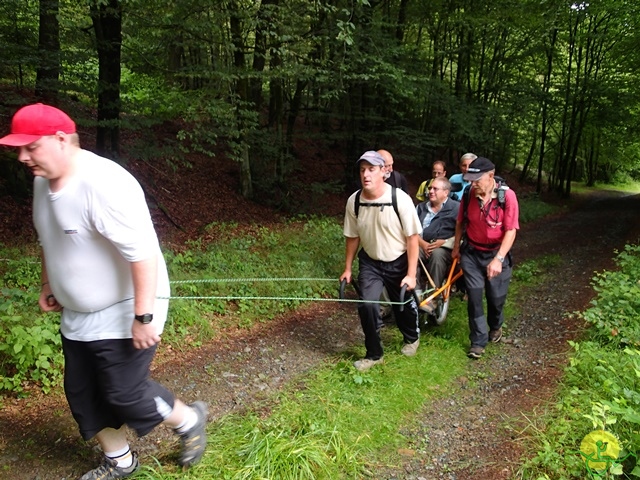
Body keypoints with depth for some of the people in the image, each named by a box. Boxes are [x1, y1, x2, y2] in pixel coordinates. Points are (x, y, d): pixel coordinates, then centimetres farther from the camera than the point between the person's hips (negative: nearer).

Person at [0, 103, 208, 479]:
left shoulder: (103, 184, -28)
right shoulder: (44, 181, 1)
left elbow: (142, 252, -31)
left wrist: (143, 316, -29)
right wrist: (48, 285, 20)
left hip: (123, 313, -9)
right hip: (78, 316, 9)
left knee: (125, 394, -1)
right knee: (83, 394, 16)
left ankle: (190, 421, 27)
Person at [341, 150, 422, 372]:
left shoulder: (400, 199, -24)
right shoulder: (354, 201, -14)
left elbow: (412, 237, -17)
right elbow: (353, 237, 0)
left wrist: (411, 274, -17)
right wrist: (347, 269, 6)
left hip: (399, 262, -2)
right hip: (370, 262, 2)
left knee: (404, 304, 15)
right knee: (367, 305, -13)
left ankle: (412, 338, 49)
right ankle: (374, 354, 10)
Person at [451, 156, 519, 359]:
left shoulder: (507, 196, -20)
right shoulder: (468, 194, -10)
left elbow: (511, 231, -20)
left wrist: (498, 259, -28)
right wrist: (456, 247, 13)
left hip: (496, 254, -2)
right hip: (471, 253, 2)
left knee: (496, 297, 11)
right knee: (474, 297, 0)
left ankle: (495, 326, 43)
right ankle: (478, 340, 13)